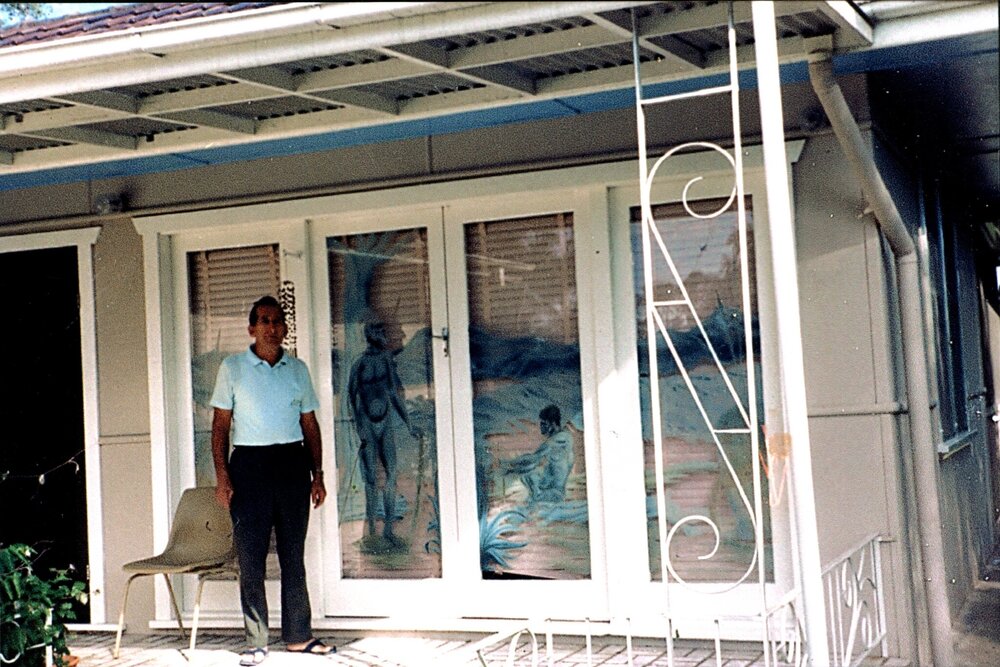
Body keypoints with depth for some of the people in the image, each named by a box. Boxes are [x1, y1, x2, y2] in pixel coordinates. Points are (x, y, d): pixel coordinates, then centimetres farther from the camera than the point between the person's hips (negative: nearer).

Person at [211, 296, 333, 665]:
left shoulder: (298, 369, 11)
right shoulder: (232, 368, 3)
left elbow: (310, 424, 13)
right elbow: (220, 424, 2)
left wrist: (318, 474, 7)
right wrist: (221, 475, -8)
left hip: (293, 462, 3)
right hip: (249, 464, -2)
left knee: (293, 554, 8)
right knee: (251, 556, -1)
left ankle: (298, 635, 16)